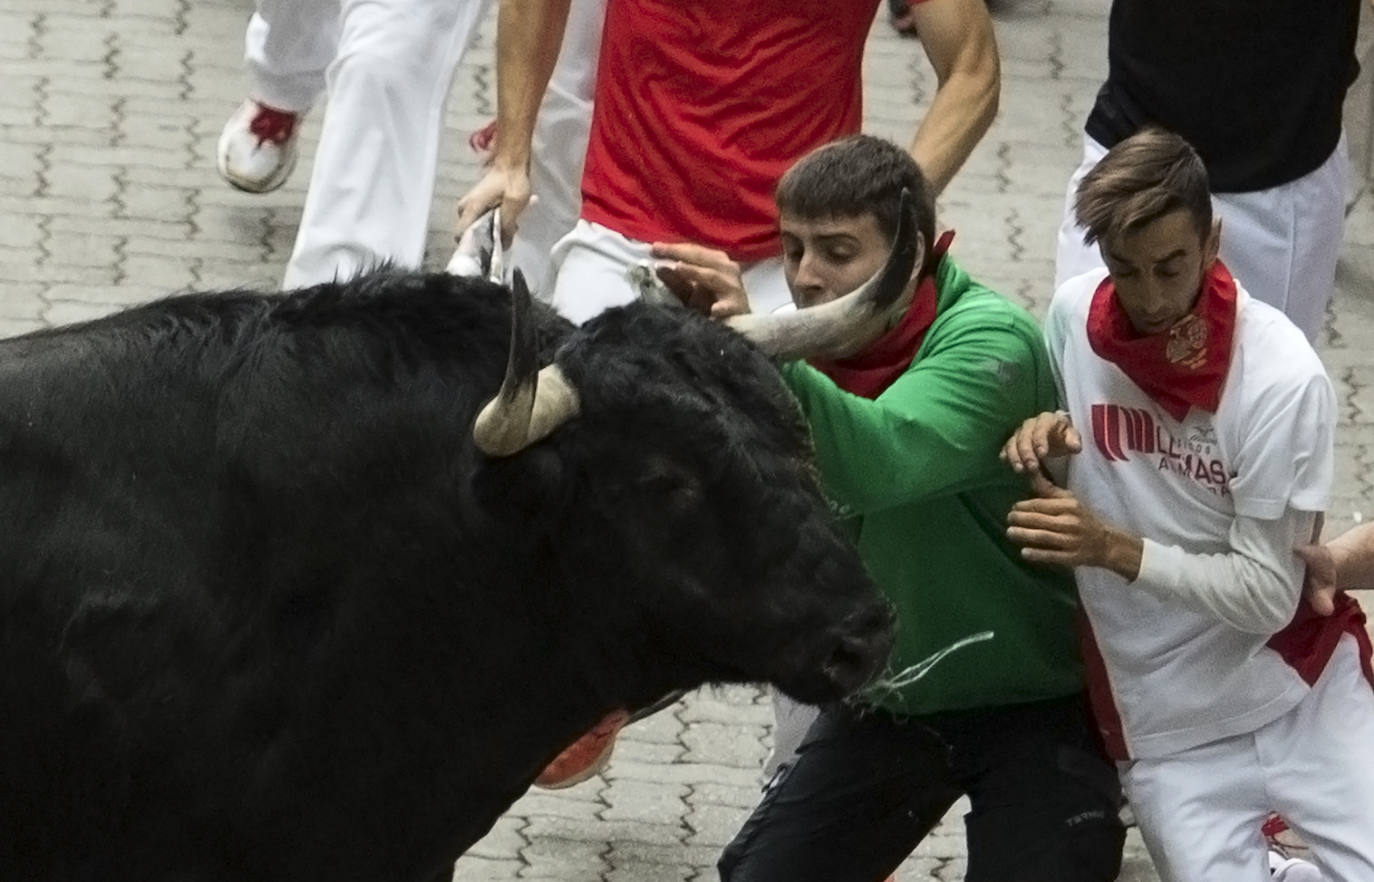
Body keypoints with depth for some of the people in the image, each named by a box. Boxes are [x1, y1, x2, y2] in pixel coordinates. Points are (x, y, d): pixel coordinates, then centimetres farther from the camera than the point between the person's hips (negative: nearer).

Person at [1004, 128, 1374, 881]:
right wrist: (1048, 437, -8)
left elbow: (1268, 596, -17)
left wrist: (1116, 550, -26)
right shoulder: (1073, 315, -7)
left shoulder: (1281, 379, -18)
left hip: (1303, 699, -2)